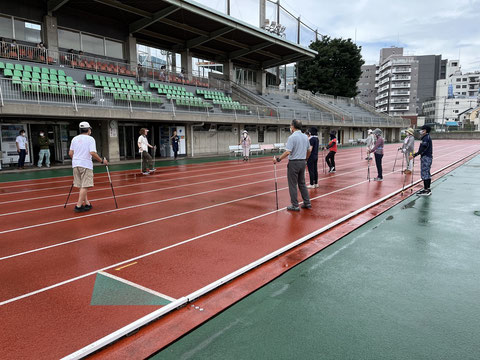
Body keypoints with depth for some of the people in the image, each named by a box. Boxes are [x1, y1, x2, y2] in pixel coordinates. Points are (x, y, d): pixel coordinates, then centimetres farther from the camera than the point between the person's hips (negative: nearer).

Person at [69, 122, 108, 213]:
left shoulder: (75, 139, 11)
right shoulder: (90, 139, -5)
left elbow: (70, 153, 10)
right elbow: (92, 153, -16)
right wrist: (102, 161, -7)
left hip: (76, 164, 6)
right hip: (86, 164, -6)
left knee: (81, 186, 12)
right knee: (85, 186, -4)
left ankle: (87, 203, 17)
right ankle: (78, 206, -7)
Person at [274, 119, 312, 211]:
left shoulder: (292, 137, -16)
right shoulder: (305, 137, 8)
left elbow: (287, 152, -23)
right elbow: (309, 150, 16)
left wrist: (278, 159, -14)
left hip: (294, 163, -7)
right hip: (302, 162, 7)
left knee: (293, 185, 1)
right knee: (302, 184, 17)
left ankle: (295, 206, 5)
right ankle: (307, 203, 20)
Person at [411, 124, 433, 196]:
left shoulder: (426, 138, -15)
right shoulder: (427, 137, 16)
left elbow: (423, 149, -22)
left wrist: (414, 155, -23)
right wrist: (415, 154, 15)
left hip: (426, 157, -11)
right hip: (428, 157, 11)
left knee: (424, 174, -8)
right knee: (427, 174, 14)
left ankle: (426, 190, -6)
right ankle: (428, 189, 21)